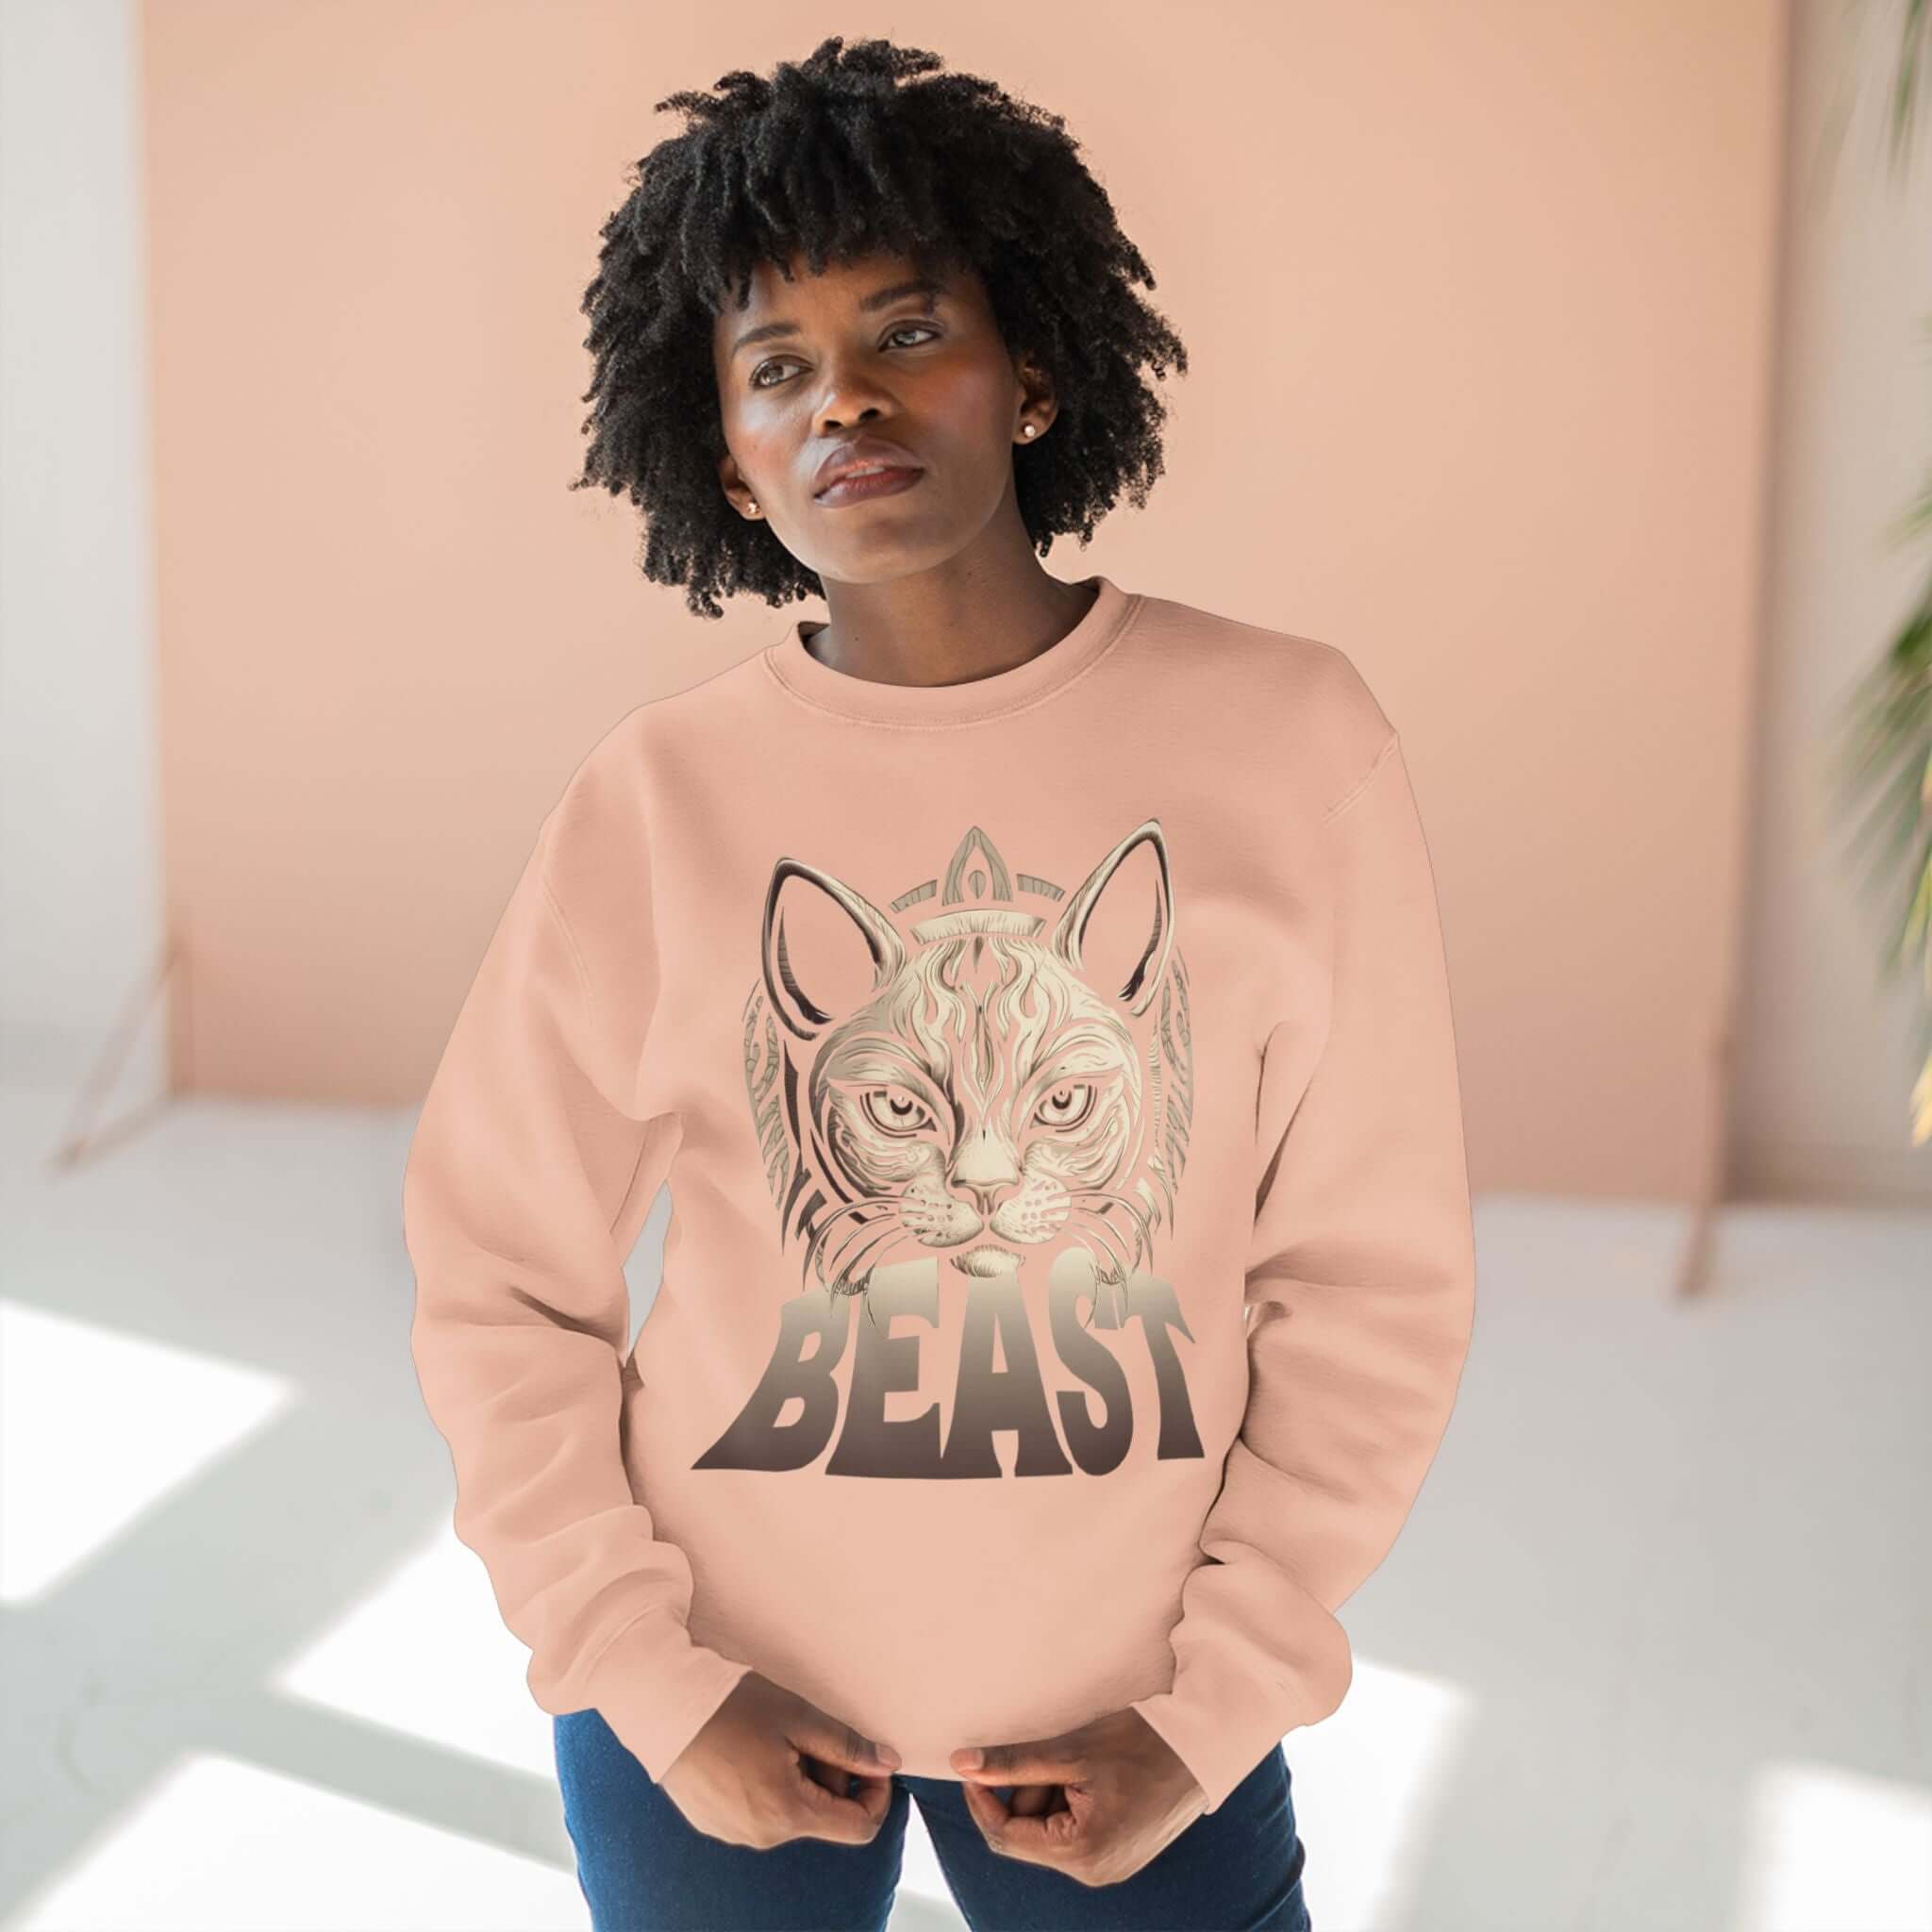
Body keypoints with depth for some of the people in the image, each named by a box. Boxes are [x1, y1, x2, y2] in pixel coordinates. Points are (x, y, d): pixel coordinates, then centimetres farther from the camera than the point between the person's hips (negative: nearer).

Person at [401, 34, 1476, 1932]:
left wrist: (1207, 1718, -6)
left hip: (1129, 1714, 0)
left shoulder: (1289, 742, -9)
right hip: (725, 1687, 0)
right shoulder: (655, 797, -9)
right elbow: (504, 1286, -2)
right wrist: (655, 1690, -6)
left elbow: (1371, 1274, -5)